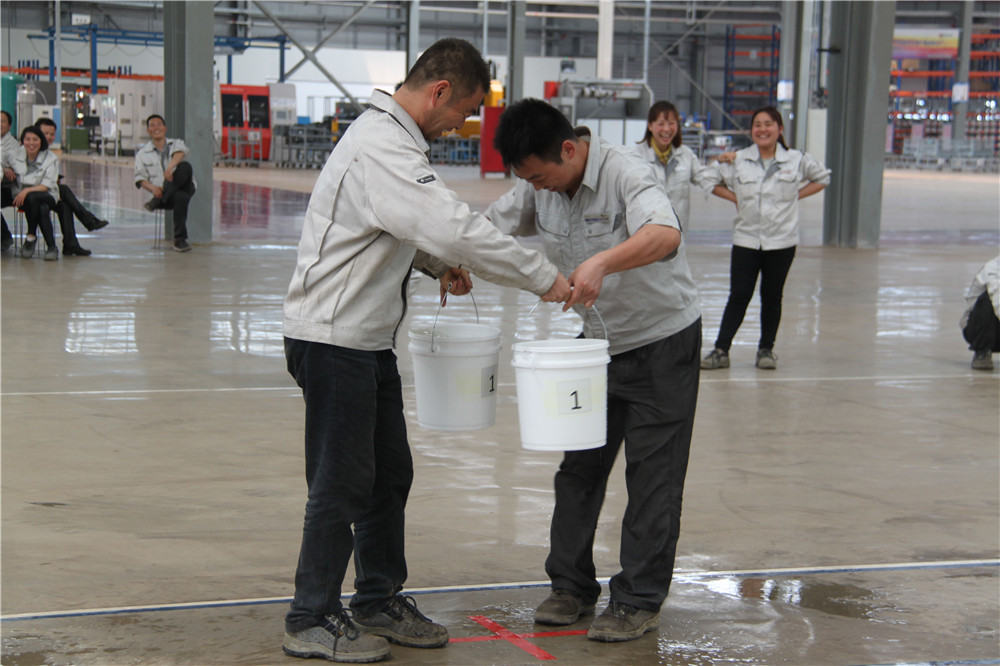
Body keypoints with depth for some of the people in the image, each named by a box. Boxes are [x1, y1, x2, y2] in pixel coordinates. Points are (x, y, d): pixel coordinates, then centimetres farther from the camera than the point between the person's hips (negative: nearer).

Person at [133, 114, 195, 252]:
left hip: (185, 188, 1)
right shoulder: (143, 153, 13)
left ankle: (156, 202, -25)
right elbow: (140, 178, 6)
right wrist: (152, 188, -18)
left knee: (185, 167, -32)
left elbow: (180, 153, -13)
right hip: (162, 193, -1)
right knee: (180, 197, -39)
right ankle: (180, 239, -33)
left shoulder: (176, 144, 13)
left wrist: (170, 168, -37)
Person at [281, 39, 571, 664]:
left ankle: (379, 600, 30)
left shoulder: (390, 137, 12)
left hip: (369, 339, 10)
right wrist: (544, 276, -24)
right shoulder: (382, 148, -23)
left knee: (389, 474, 17)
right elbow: (455, 226, -31)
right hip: (334, 337, -10)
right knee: (342, 483, -1)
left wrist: (438, 261, 7)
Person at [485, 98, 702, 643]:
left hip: (663, 339, -7)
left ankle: (638, 600, 4)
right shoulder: (540, 189, -6)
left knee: (652, 472, -3)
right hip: (599, 341, 7)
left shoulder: (625, 174, -27)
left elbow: (664, 235, -44)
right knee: (579, 465, 10)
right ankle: (571, 585, 20)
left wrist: (602, 262, -60)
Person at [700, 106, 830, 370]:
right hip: (746, 238, 0)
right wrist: (735, 198, 1)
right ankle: (721, 350, 2)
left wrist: (796, 195, 4)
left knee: (772, 296, 8)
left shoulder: (797, 160, 0)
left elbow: (822, 177, 16)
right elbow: (709, 179, 11)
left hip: (781, 241, 0)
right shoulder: (737, 160, 0)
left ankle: (766, 349, 20)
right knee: (739, 296, -2)